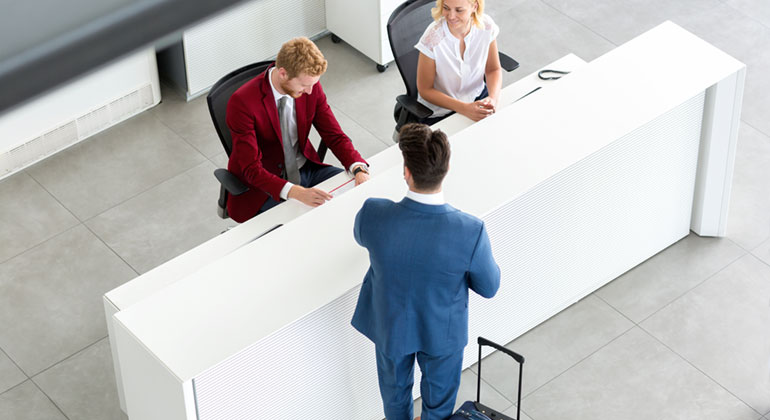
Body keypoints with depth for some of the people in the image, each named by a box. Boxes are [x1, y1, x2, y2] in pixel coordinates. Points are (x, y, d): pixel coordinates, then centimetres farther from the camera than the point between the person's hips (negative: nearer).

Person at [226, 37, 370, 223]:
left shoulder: (311, 88, -8)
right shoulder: (242, 103, -25)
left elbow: (334, 135, 0)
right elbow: (251, 169, -26)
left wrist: (359, 169, -22)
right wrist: (297, 193, -41)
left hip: (305, 169, 6)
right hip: (263, 186, -6)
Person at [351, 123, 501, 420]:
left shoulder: (372, 215, -34)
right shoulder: (470, 232, -37)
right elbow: (489, 287, -17)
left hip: (391, 326, 1)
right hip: (442, 333, -1)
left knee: (395, 388, 33)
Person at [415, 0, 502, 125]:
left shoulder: (486, 26, -15)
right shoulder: (432, 39, -26)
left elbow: (493, 69, 0)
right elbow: (425, 90, -15)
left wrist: (493, 98, -21)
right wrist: (464, 108, -26)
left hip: (477, 96, 4)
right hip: (440, 112, -4)